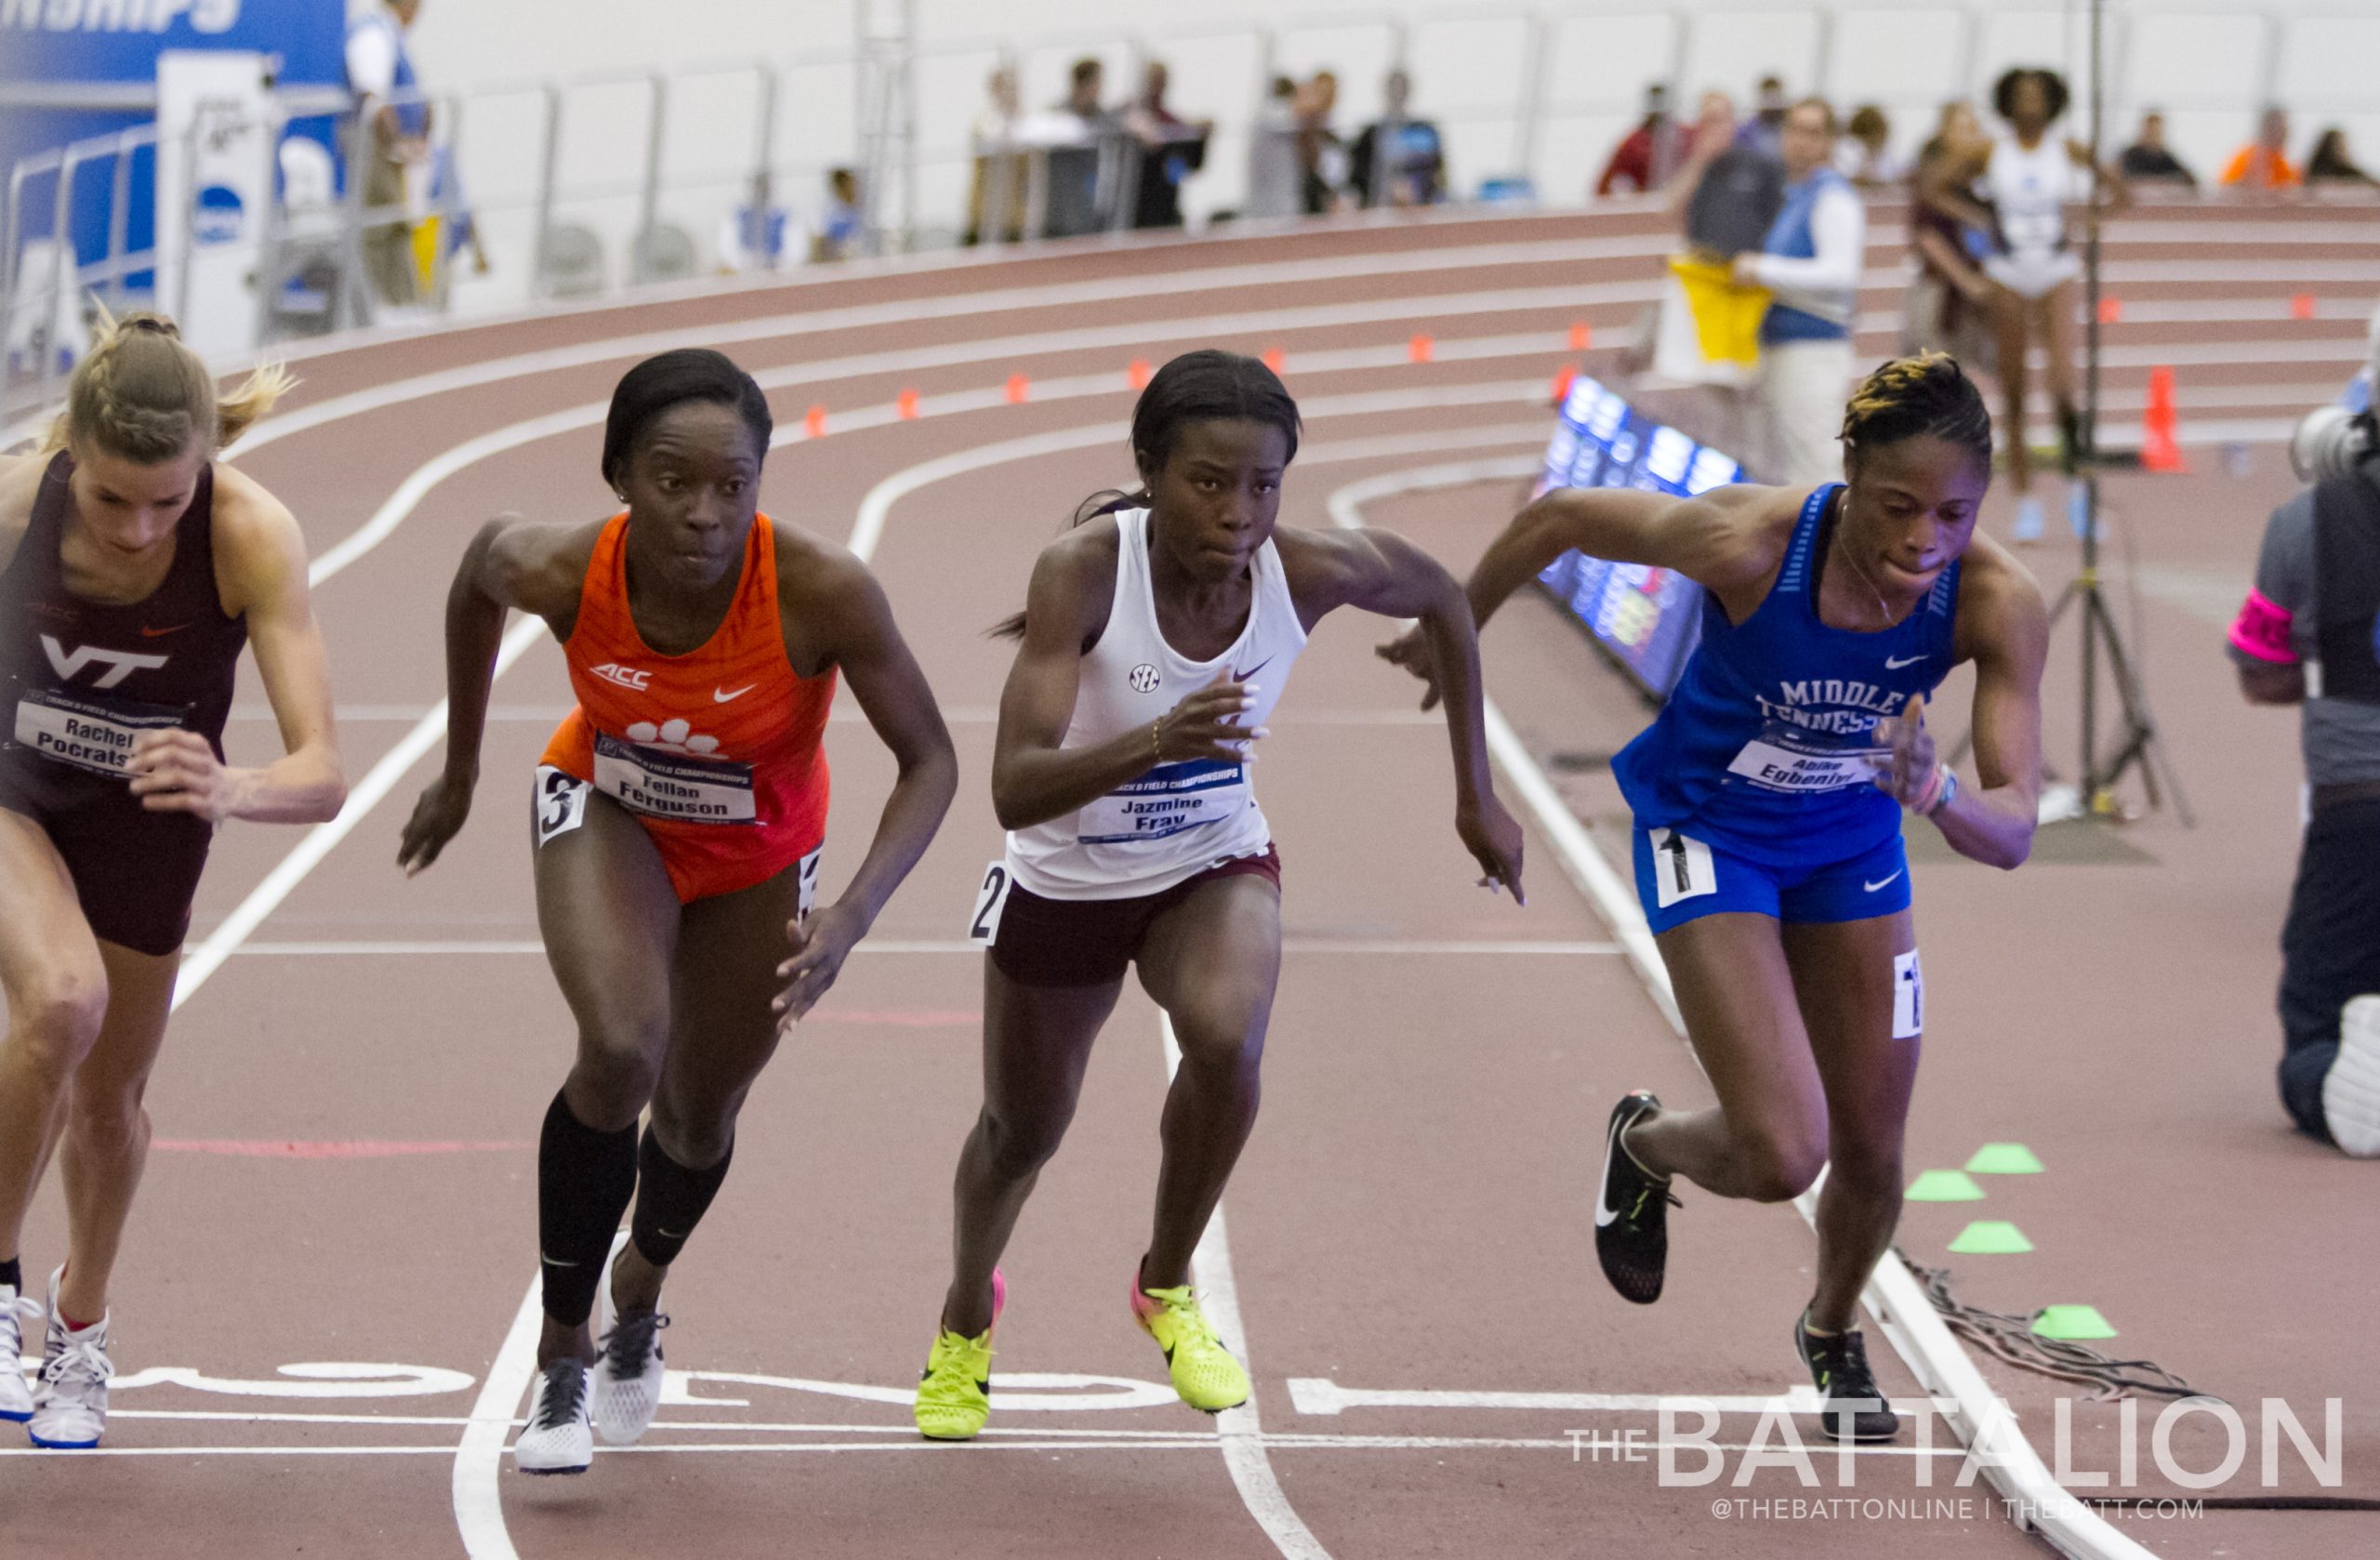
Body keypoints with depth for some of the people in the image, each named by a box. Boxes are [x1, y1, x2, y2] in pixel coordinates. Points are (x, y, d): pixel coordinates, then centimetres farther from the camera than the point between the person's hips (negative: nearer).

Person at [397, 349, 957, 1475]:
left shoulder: (824, 593, -38)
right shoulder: (560, 572, -32)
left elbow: (929, 760, -26)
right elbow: (482, 561, -7)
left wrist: (854, 914, -41)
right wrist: (459, 770, 4)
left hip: (759, 854, 1)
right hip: (607, 808, -1)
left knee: (698, 1119, 18)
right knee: (621, 1050, -28)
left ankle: (636, 1294, 54)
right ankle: (559, 1360, -8)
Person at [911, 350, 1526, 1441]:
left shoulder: (1308, 572, -24)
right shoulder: (1083, 571, -32)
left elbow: (1444, 603, -1)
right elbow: (1014, 790, -39)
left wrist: (1476, 798, 3)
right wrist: (1155, 743, -56)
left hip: (1212, 868, 1)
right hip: (1061, 885, -1)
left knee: (1227, 1040, -30)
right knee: (1022, 1129, 17)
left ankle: (1168, 1286, 0)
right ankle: (968, 1317, 53)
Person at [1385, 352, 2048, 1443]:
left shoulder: (1997, 602, -29)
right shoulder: (1750, 543, -35)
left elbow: (2012, 831, -31)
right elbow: (1560, 516, -17)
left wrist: (1937, 792, -54)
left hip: (1852, 841, 3)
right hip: (1708, 833, -3)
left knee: (1871, 1156, 9)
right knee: (1781, 1156, -16)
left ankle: (1831, 1331, 44)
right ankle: (1645, 1145, 20)